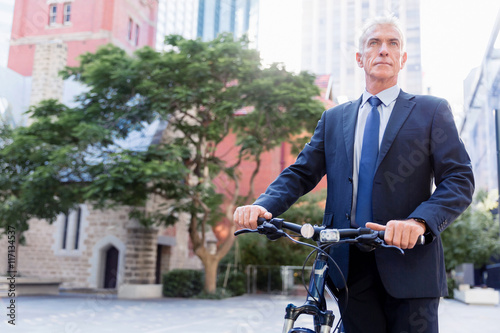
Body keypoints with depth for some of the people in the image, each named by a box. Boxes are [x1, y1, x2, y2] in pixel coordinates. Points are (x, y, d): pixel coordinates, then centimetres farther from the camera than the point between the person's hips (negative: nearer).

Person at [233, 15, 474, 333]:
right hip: (350, 266, 3)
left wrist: (418, 221, -23)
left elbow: (460, 179, -3)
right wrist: (263, 206, -12)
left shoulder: (432, 111, 6)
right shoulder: (334, 118, 15)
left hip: (409, 264, -2)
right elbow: (301, 173, 9)